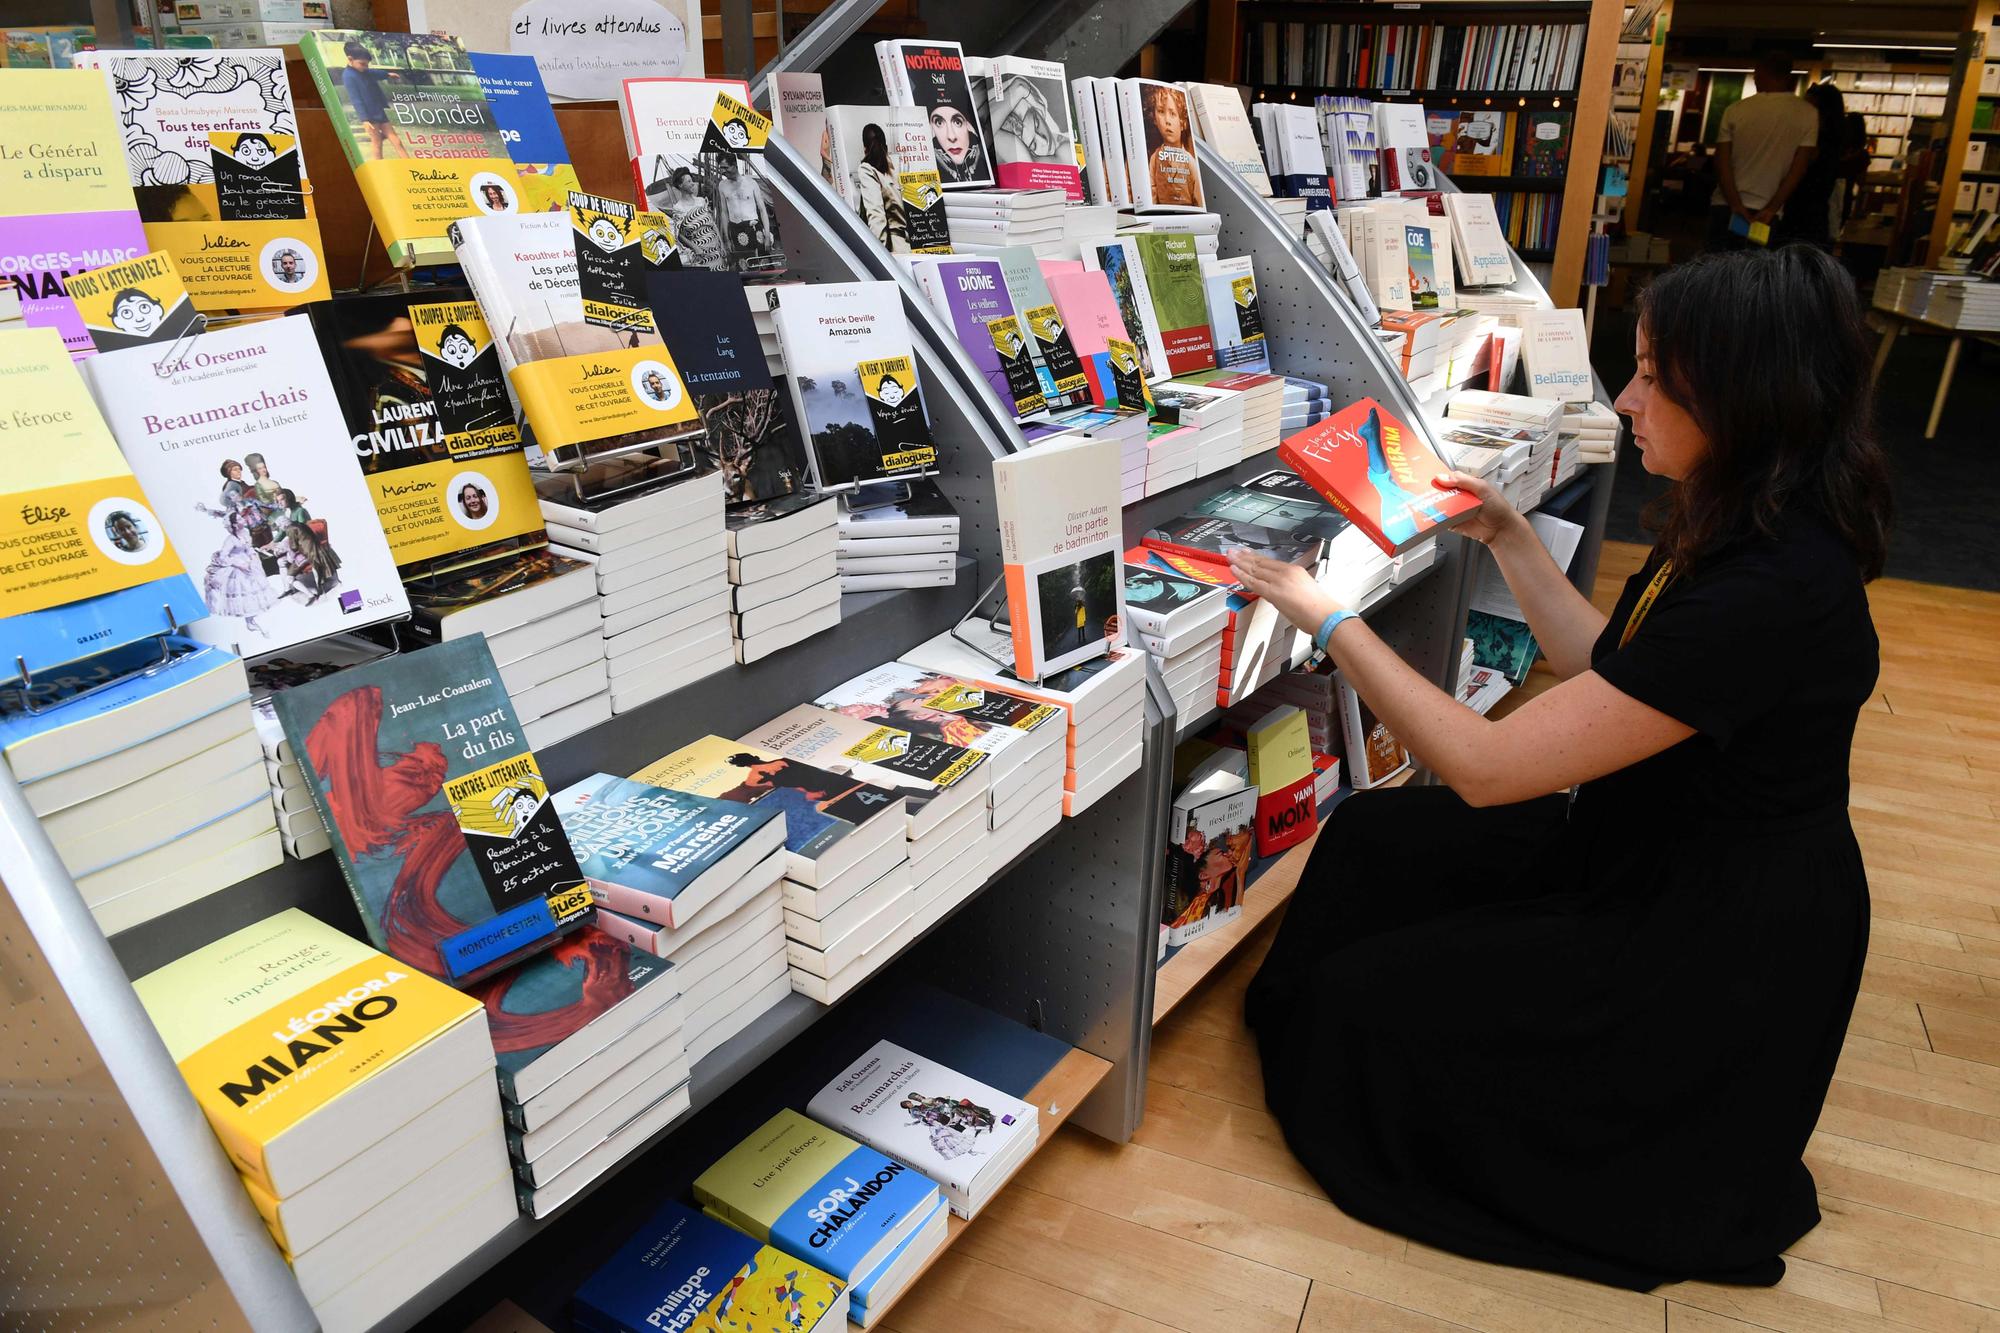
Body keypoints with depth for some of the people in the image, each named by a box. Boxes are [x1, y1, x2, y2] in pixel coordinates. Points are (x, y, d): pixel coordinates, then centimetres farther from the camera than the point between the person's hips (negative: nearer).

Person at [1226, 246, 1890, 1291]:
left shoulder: (1768, 592, -34)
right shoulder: (1746, 523, -3)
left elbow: (1484, 766, -32)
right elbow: (1607, 669, 11)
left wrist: (1328, 620, -24)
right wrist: (1508, 538, 10)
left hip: (1713, 955, -9)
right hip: (1657, 850, 10)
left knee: (1362, 1000, -5)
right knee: (1372, 833, 8)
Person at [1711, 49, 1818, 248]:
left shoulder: (1736, 110, 0)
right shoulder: (1807, 114, 0)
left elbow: (1722, 163, -5)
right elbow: (1798, 169, -5)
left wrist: (1737, 207, -7)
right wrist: (1771, 210, -5)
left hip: (1725, 207, 1)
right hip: (1766, 213, -1)